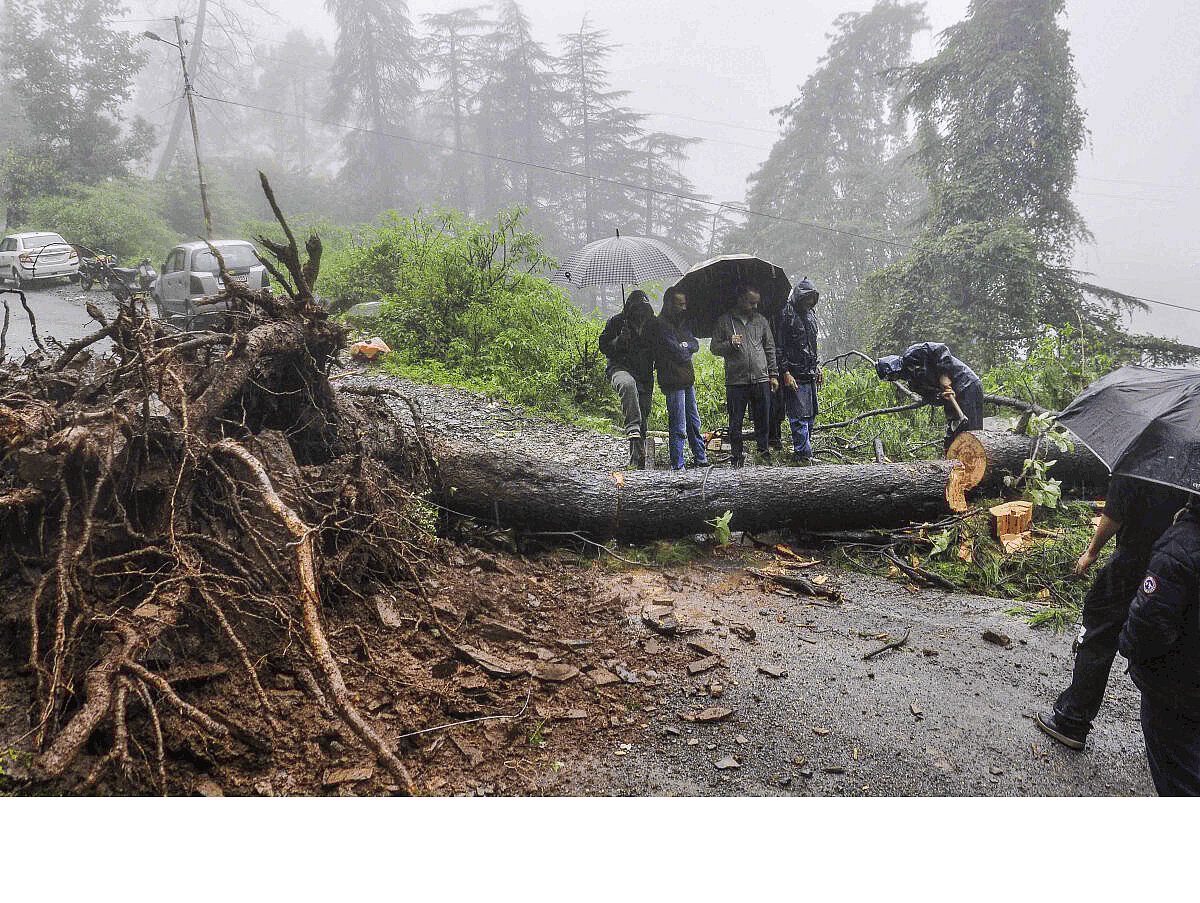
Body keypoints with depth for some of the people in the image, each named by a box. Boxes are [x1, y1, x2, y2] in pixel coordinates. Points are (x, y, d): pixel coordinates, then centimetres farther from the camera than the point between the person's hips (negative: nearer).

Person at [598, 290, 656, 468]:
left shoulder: (652, 324, 11)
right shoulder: (616, 321, 0)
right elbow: (603, 347, 0)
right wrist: (619, 341, -18)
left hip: (644, 374, 4)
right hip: (620, 367, -4)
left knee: (643, 414, 2)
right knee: (628, 385, -41)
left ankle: (638, 459, 14)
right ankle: (633, 431, -48)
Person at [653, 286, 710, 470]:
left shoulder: (682, 322, 15)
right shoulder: (662, 324, -13)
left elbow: (695, 344, 9)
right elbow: (679, 354, -18)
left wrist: (686, 345, -12)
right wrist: (687, 350, 2)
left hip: (687, 379, 9)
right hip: (673, 381, -9)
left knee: (694, 422, 17)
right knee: (679, 427, -4)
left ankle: (700, 458, 29)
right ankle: (678, 465, 3)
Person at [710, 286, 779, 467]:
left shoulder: (761, 320, 13)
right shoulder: (725, 321, 5)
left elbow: (770, 349, 16)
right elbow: (714, 348, 6)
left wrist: (773, 374, 11)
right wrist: (730, 344, -14)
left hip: (761, 379, 2)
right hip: (735, 381, -2)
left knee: (762, 419, 6)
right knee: (736, 421, 1)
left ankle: (763, 450, 20)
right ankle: (737, 456, 11)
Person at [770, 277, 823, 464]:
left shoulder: (810, 314, 16)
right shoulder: (786, 314, -10)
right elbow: (778, 348, -13)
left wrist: (818, 367, 21)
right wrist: (785, 373, -18)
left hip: (810, 374, 8)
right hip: (794, 375, -8)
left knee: (810, 414, 10)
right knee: (799, 416, -8)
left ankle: (804, 450, 19)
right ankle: (803, 454, -5)